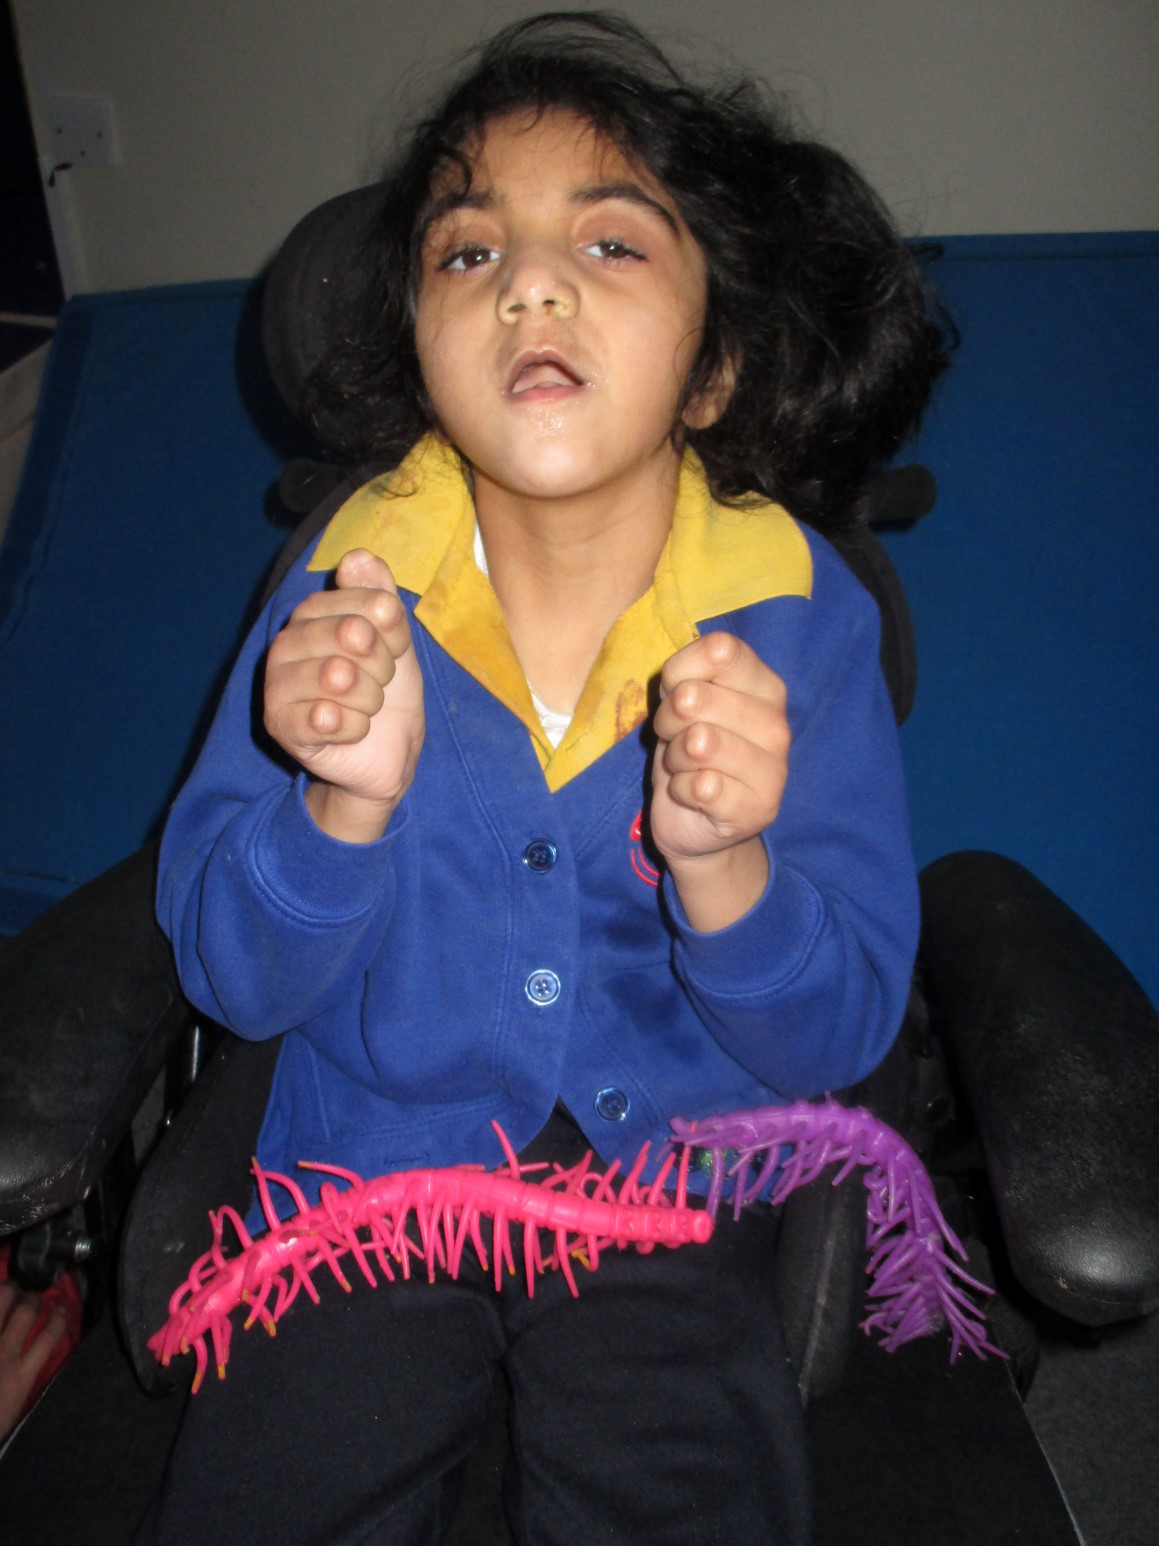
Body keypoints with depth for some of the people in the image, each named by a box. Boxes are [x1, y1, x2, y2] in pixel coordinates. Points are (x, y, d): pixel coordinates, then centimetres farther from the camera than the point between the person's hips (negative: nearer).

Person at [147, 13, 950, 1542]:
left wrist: (721, 864, -32)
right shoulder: (347, 593, -10)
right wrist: (349, 804, -29)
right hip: (376, 1159, 2)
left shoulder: (799, 616, -13)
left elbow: (838, 1035, -12)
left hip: (669, 1183, 0)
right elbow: (233, 978, -9)